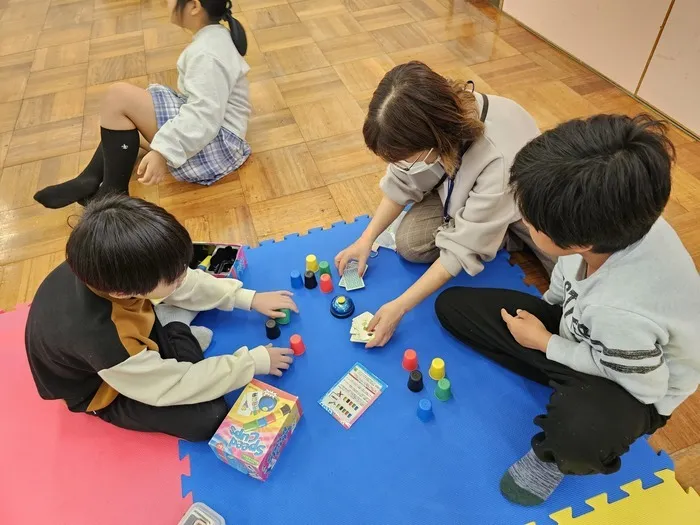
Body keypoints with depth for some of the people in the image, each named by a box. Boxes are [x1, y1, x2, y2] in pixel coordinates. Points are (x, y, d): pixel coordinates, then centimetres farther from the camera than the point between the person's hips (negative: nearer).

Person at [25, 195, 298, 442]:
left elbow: (187, 282, -11)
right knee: (209, 417, -21)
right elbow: (175, 387, -29)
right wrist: (253, 361, -23)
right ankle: (178, 338, -4)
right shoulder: (102, 340, -45)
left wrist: (247, 298, -9)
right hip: (104, 388, -6)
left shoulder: (105, 268, -29)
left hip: (126, 322, 6)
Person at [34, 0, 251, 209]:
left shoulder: (207, 54, -18)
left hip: (216, 145, -11)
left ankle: (112, 194, -10)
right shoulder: (213, 36, 14)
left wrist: (164, 152, -35)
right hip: (205, 139, 11)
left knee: (119, 95, -19)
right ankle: (90, 182, 11)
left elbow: (204, 118, -29)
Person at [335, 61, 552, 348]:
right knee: (409, 243, -16)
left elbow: (463, 247, -35)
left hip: (518, 200, -4)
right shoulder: (435, 121, -28)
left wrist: (399, 306, -32)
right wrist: (367, 238, -15)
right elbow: (402, 182, -10)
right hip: (460, 187, 4)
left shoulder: (500, 158, -43)